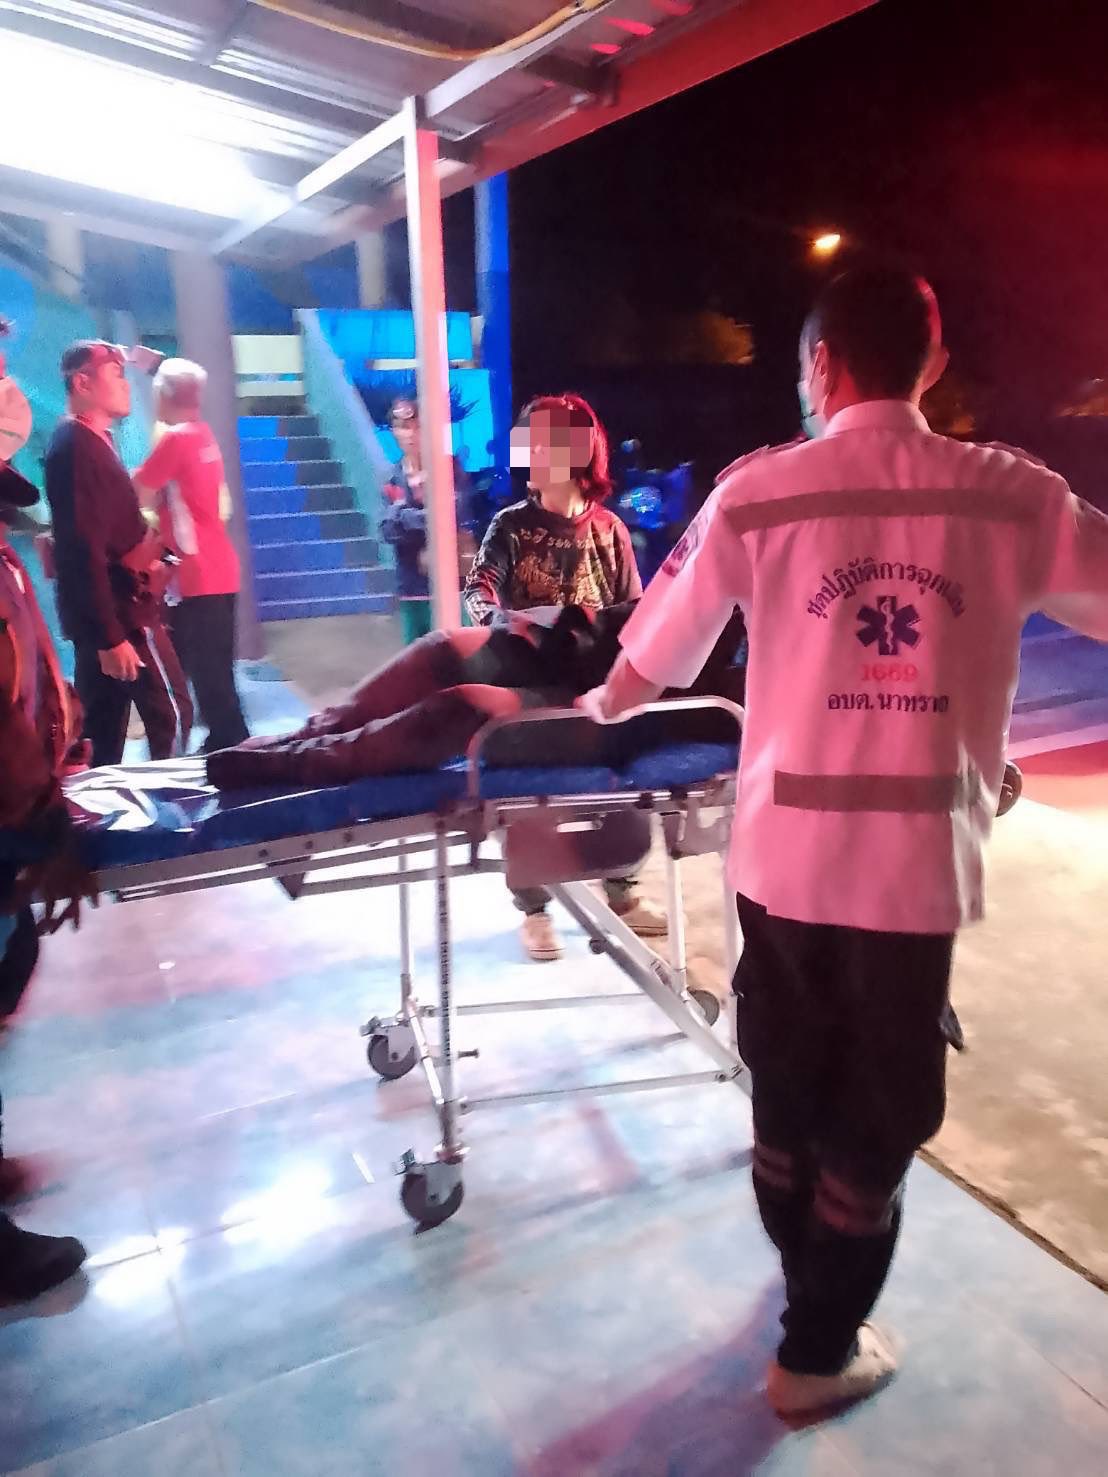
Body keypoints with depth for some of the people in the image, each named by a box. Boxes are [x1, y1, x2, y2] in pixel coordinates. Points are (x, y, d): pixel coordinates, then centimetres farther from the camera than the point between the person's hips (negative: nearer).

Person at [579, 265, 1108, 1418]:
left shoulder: (755, 493, -3)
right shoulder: (1014, 495, -3)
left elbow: (653, 658, 6)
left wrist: (601, 705, 26)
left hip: (785, 852, 2)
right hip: (920, 859, -1)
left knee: (788, 1090, 22)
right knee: (877, 1116, 15)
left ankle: (808, 1283, 47)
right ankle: (819, 1352, 32)